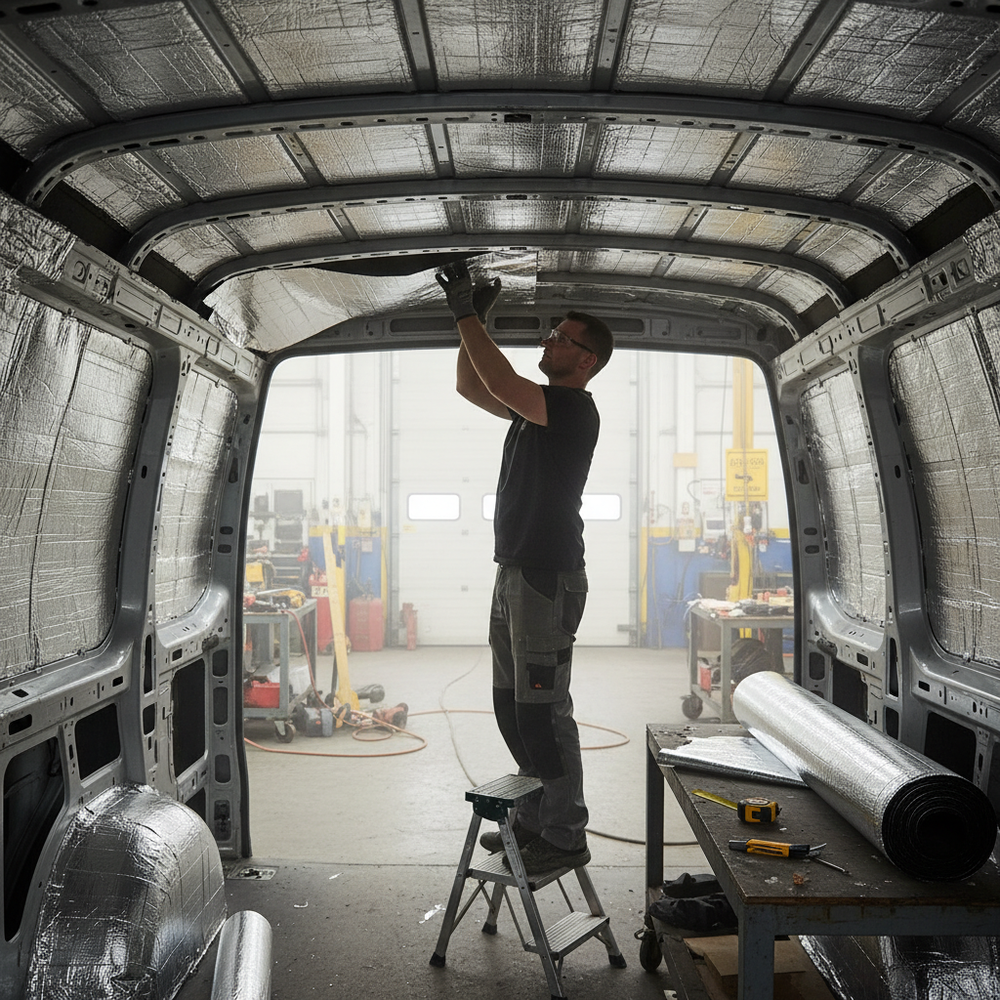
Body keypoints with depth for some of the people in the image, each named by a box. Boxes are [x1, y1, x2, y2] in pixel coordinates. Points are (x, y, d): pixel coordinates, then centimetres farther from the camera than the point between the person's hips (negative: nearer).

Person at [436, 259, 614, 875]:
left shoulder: (576, 409, -11)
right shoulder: (537, 406, 17)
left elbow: (502, 384, -25)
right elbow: (472, 387, 23)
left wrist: (466, 316, -16)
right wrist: (475, 319, 13)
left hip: (547, 577, -10)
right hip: (514, 572, 10)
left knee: (543, 710, -7)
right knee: (512, 706, 15)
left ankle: (566, 836, 2)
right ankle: (535, 819, 26)